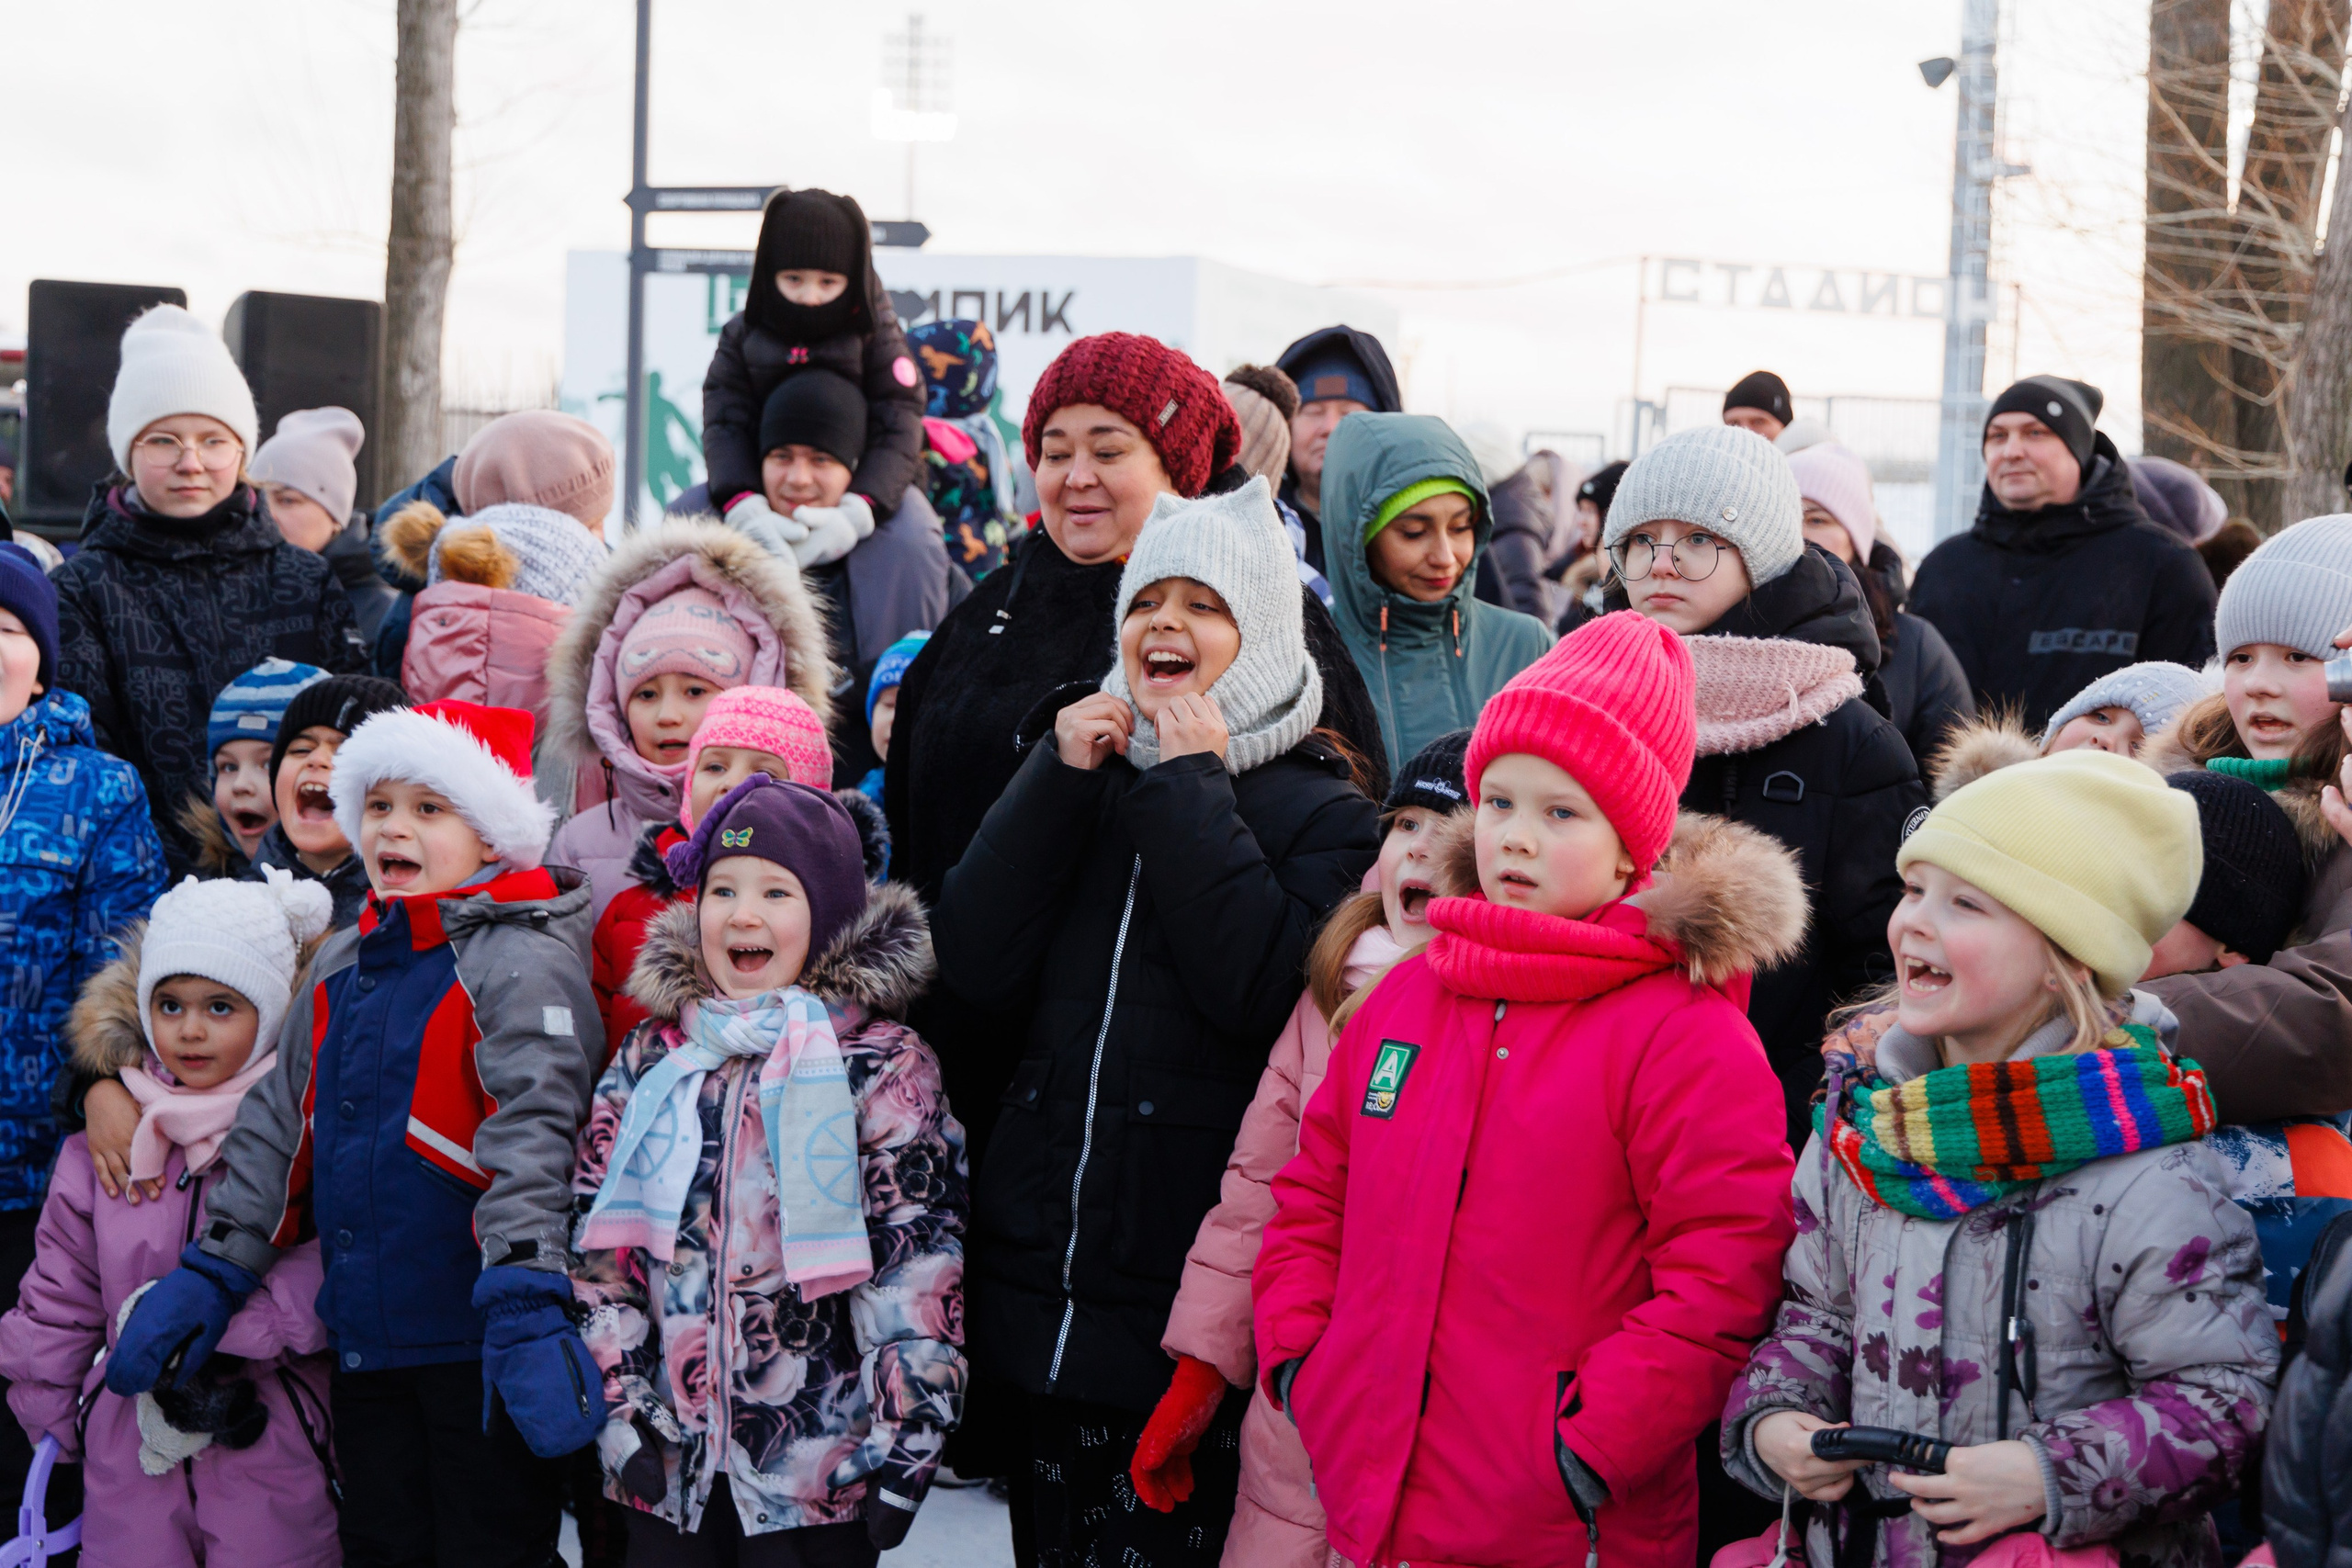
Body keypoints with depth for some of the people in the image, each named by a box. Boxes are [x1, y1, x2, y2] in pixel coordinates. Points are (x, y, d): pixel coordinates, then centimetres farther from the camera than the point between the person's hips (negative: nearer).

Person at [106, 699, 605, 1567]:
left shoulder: (520, 961, -10)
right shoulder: (340, 966, 14)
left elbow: (531, 1135, -20)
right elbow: (279, 1125, 19)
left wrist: (525, 1303, -29)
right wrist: (211, 1272, 13)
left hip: (476, 1343, -7)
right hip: (365, 1343, 7)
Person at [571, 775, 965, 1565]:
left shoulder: (883, 1068, -3)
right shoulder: (651, 1059, 8)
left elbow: (919, 1268, -7)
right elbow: (601, 1243, 8)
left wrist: (903, 1449, -11)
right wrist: (617, 1408, 1)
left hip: (823, 1471, -3)